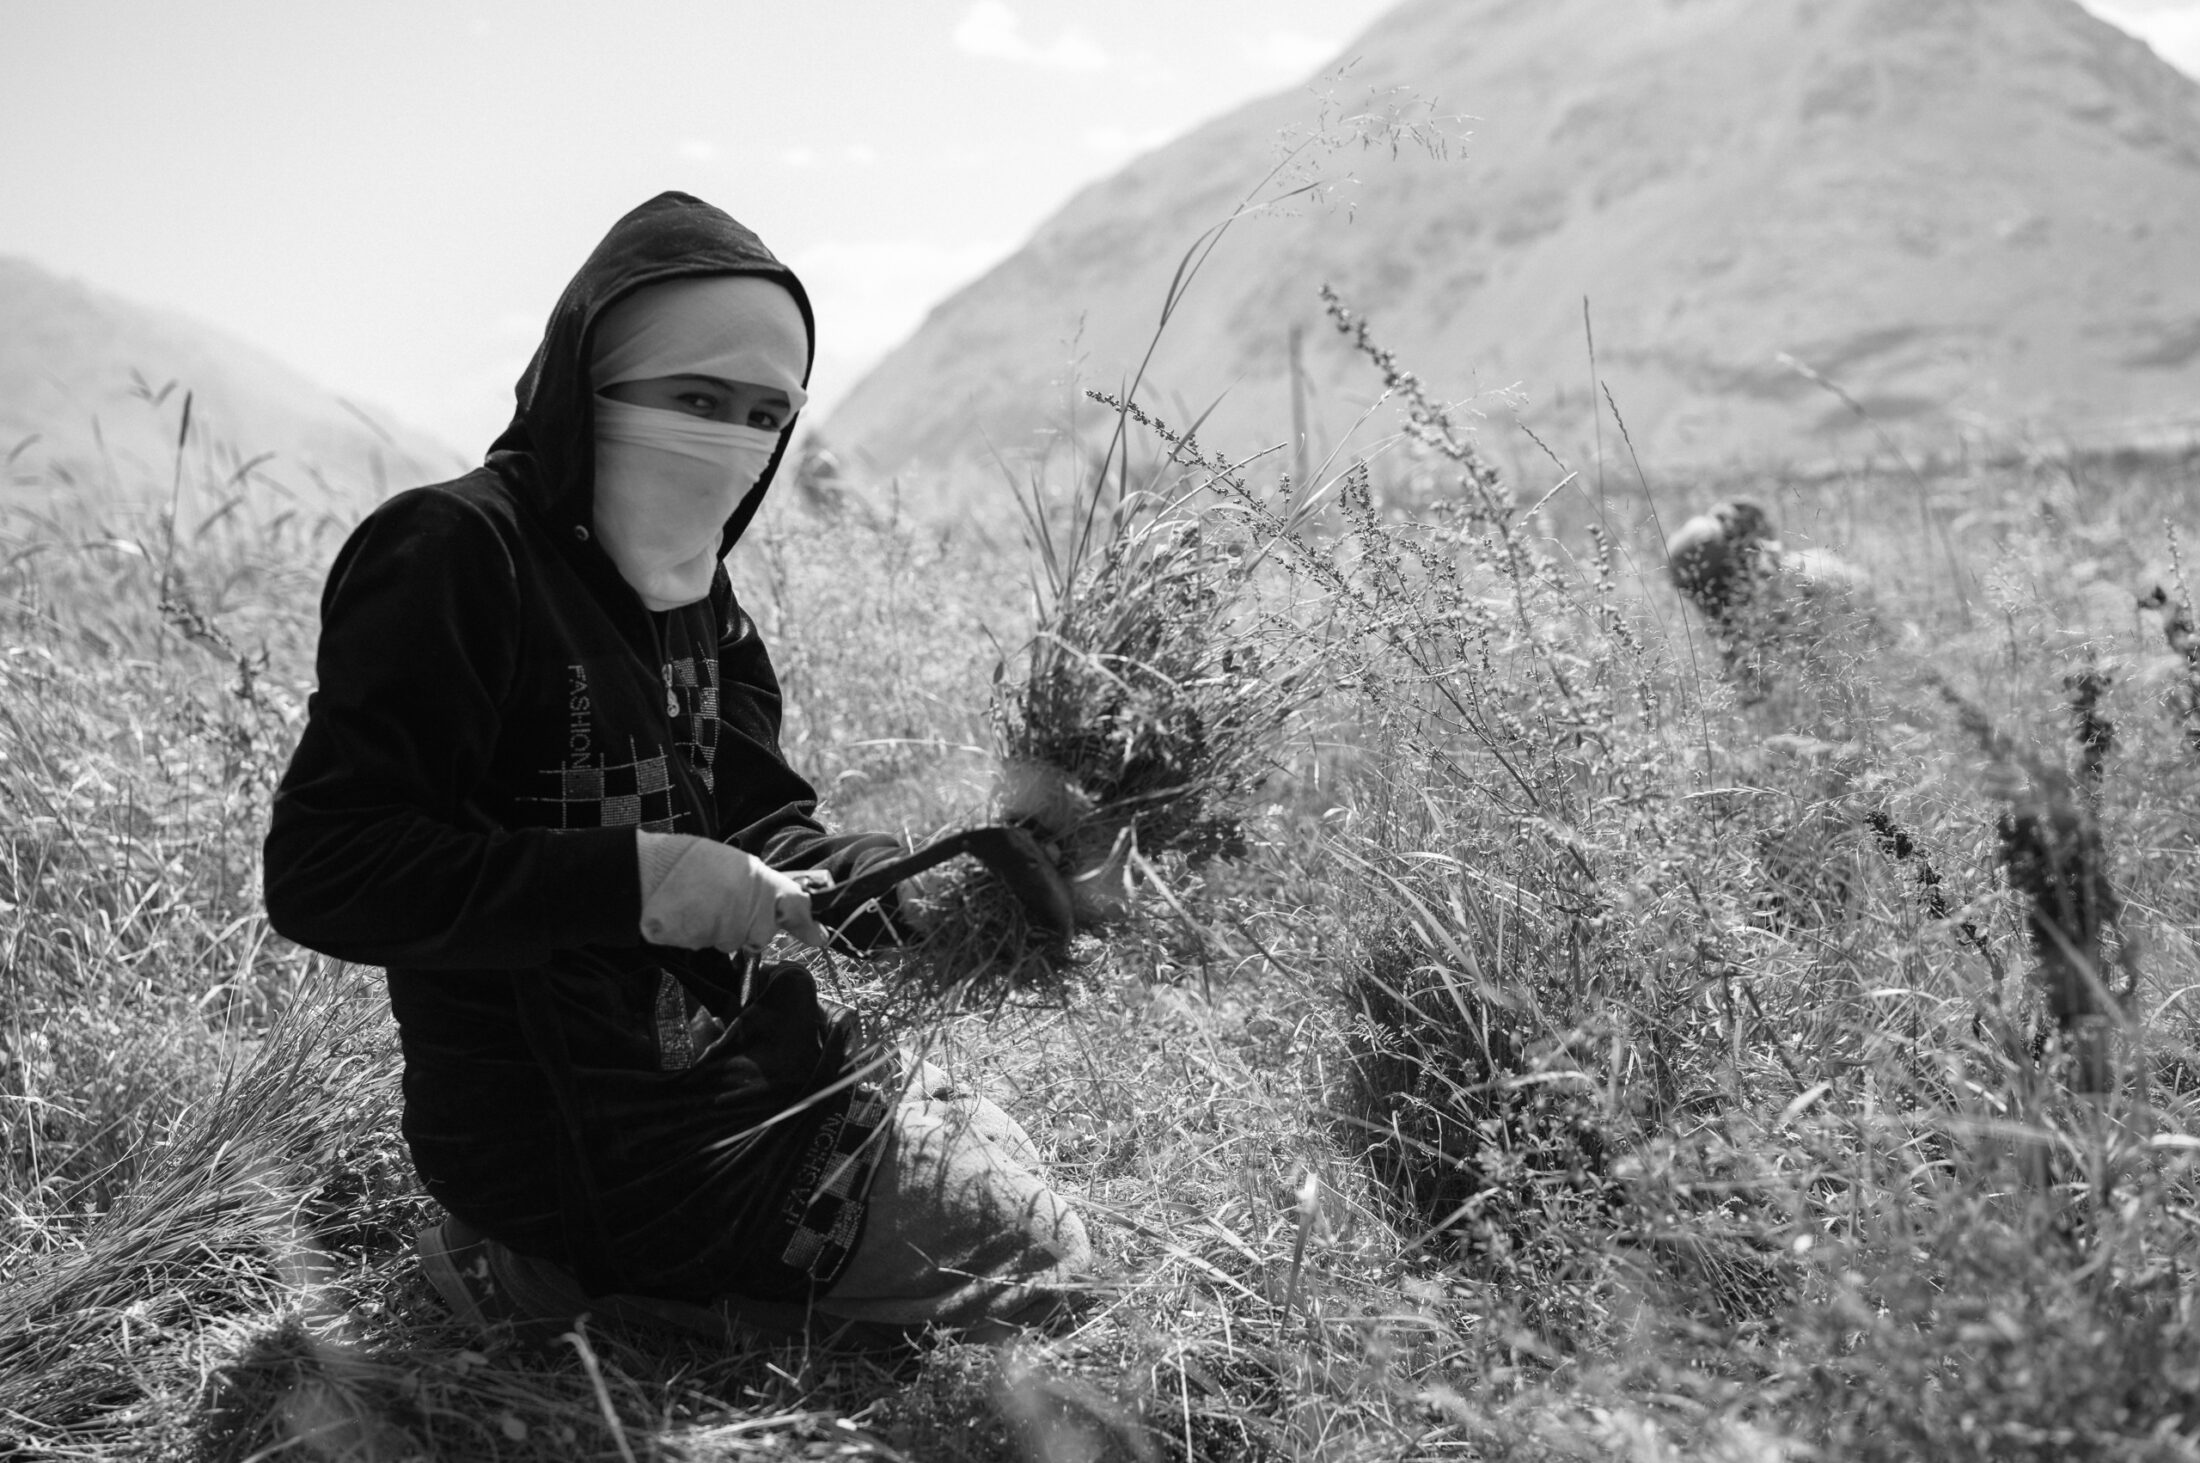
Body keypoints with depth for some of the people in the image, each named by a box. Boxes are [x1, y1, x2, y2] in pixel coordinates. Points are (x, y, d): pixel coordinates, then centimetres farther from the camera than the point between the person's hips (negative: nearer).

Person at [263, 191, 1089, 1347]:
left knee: (1006, 1172, 21)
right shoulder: (453, 555, -19)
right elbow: (322, 871, -24)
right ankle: (571, 1275, 0)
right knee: (1030, 1258, -2)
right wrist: (630, 881, -29)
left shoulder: (685, 581, 9)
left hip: (726, 1043, 9)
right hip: (574, 1126, -9)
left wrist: (845, 869, -11)